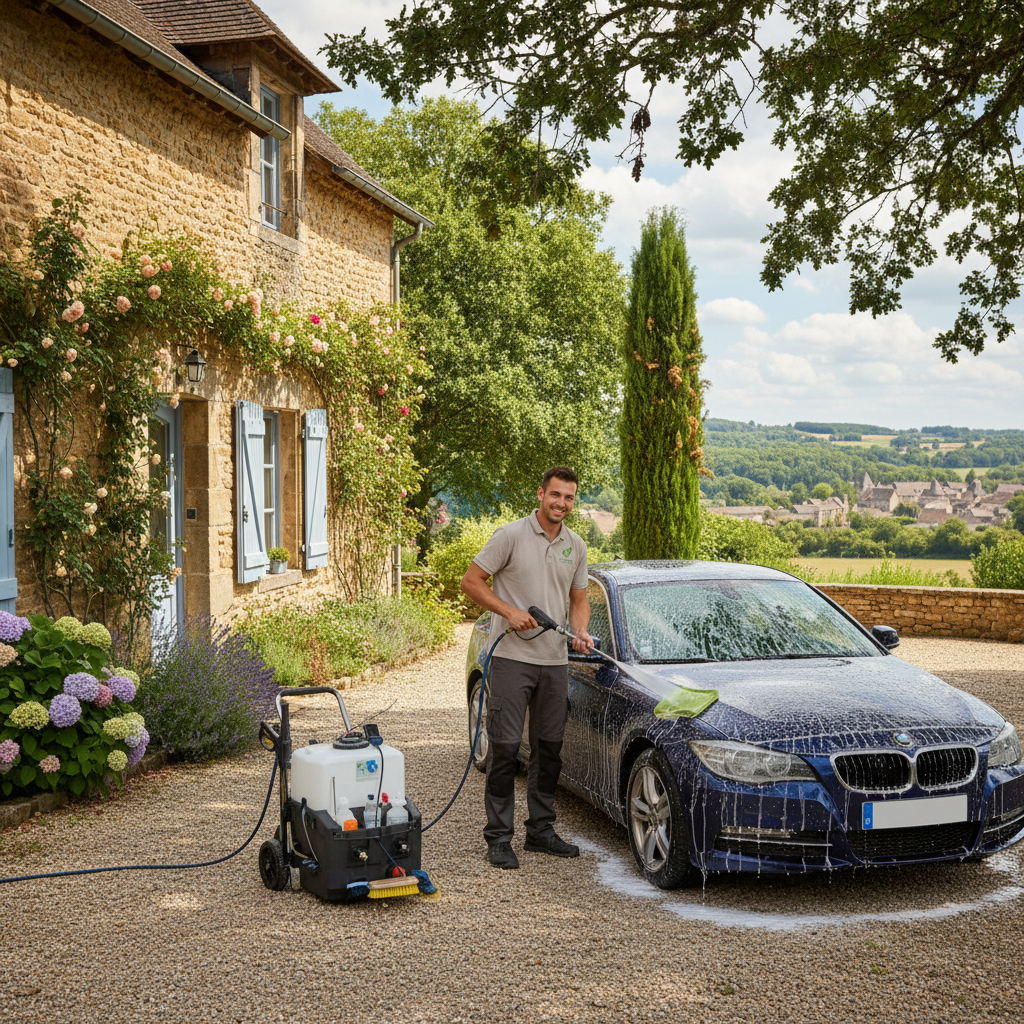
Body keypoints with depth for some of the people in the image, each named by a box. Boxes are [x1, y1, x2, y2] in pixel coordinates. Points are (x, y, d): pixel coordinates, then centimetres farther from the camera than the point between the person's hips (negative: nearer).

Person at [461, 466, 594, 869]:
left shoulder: (576, 546, 11)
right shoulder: (510, 536, -7)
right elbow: (471, 582, -6)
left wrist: (580, 632, -1)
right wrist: (509, 611, -16)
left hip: (555, 661, 6)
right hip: (512, 657, -6)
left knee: (549, 747, 11)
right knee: (505, 745, -5)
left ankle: (540, 830, 23)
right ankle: (498, 837, 2)